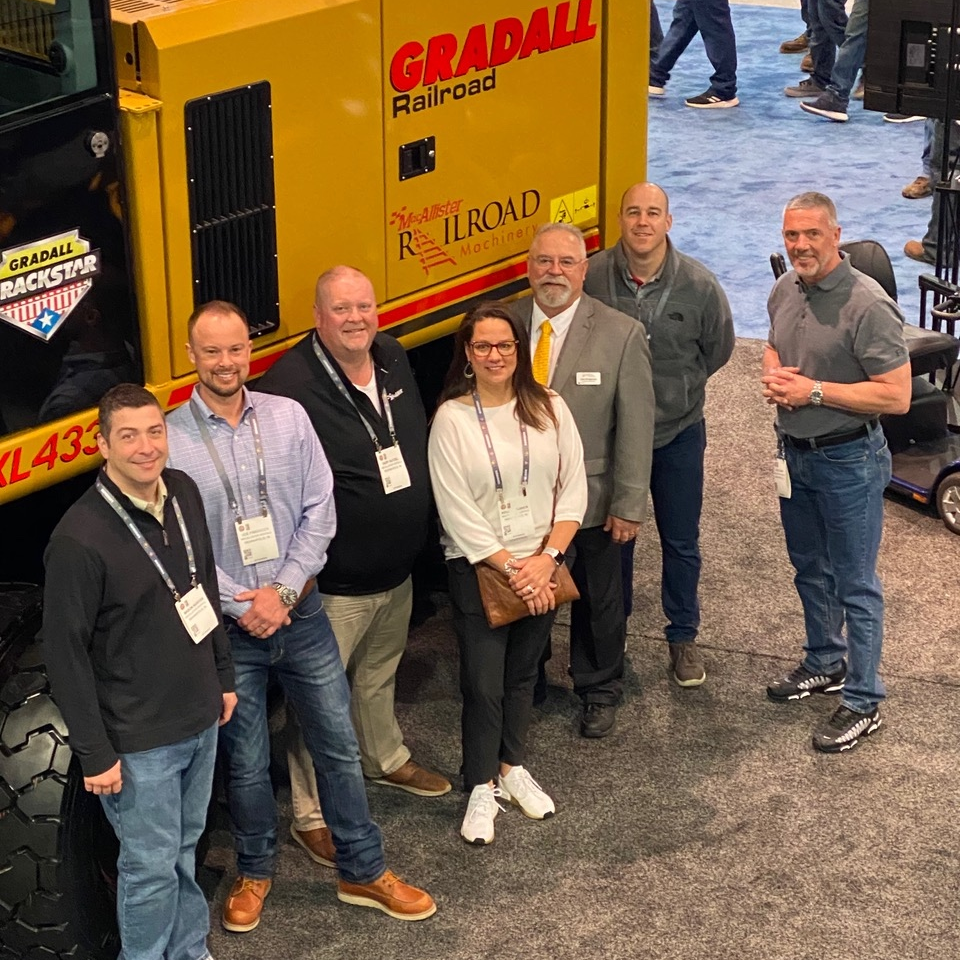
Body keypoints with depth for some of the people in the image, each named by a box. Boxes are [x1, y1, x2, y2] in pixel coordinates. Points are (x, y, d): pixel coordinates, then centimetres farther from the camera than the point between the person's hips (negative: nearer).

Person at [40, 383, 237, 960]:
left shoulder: (184, 493, -2)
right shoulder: (79, 540, -24)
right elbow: (66, 653, -18)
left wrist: (224, 675, 17)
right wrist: (95, 754, -15)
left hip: (200, 719, 7)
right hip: (138, 741, -7)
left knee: (185, 849, 22)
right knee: (152, 867, 6)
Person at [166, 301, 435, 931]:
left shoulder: (287, 417, -2)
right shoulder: (168, 440, -10)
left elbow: (319, 510, -2)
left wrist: (284, 591, -11)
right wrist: (244, 607, -13)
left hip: (301, 612, 2)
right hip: (228, 629, -2)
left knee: (339, 747, 11)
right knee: (246, 763, 12)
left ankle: (364, 872, 25)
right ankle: (255, 872, 34)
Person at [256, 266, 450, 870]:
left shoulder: (395, 360, 1)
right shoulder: (291, 386, -24)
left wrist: (418, 535, 17)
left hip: (397, 571, 8)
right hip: (335, 584, -7)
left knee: (380, 673, 28)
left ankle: (386, 759, 51)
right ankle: (311, 816, 17)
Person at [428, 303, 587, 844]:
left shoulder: (549, 408, -3)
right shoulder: (452, 418, -11)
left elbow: (574, 489, -3)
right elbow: (457, 512, -14)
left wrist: (546, 558, -13)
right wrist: (510, 568, -16)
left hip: (542, 567, 3)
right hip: (478, 569, -3)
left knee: (523, 672, 17)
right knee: (483, 683, 2)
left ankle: (513, 767, 36)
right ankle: (482, 789, 18)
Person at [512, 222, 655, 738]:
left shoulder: (622, 335, -14)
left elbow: (635, 427, -11)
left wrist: (628, 506, -11)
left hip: (590, 498, -1)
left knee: (597, 600, 17)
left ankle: (598, 693, 40)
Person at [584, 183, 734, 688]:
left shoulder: (699, 285, -15)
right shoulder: (592, 277, -17)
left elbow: (718, 348, 4)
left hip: (678, 434, 0)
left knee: (681, 543, 12)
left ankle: (683, 636, 30)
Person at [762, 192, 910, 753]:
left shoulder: (868, 305, -23)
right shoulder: (785, 290, 0)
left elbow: (897, 396, -25)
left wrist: (815, 391, -24)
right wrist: (774, 376, -4)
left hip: (848, 459, -8)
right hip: (795, 453, 8)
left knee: (855, 585, 2)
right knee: (810, 569, 23)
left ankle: (862, 703, 13)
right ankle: (825, 664, 42)